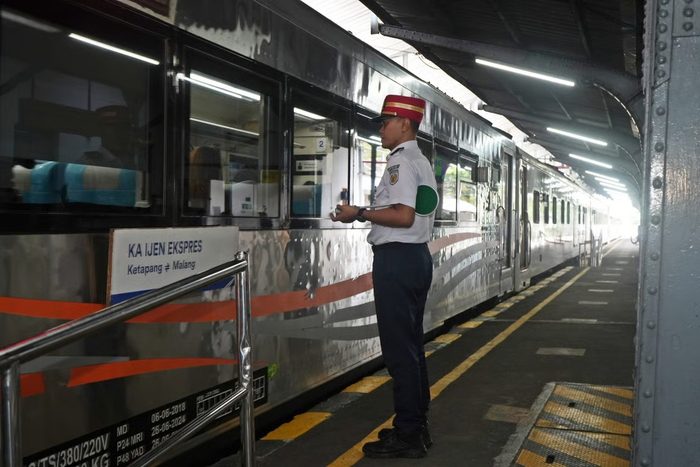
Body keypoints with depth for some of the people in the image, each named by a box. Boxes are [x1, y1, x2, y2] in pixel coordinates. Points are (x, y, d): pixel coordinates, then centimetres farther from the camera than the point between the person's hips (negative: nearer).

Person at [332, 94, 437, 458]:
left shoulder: (400, 162, -12)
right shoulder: (421, 162, 19)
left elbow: (403, 216, -23)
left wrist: (361, 214, -13)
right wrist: (366, 215, 14)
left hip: (397, 259, -11)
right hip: (416, 256, 11)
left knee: (399, 350, -6)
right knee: (411, 345, 15)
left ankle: (407, 436, 0)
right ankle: (416, 426, 23)